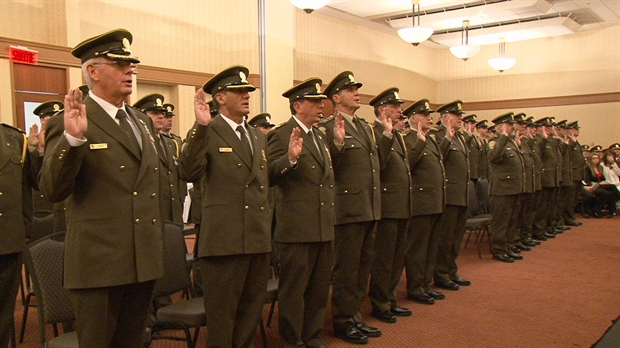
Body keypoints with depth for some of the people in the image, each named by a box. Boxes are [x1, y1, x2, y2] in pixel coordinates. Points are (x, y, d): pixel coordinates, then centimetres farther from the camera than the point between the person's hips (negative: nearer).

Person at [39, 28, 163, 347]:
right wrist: (72, 138, -30)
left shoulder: (142, 121, 13)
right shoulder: (68, 122, -8)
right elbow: (52, 190, -16)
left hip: (144, 260, 6)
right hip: (99, 262, -6)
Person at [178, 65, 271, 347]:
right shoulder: (206, 133, -5)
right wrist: (201, 127, -27)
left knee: (252, 310, 17)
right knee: (222, 313, 6)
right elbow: (188, 173, -22)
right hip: (224, 238, -6)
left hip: (259, 237, 7)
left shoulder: (259, 136, 17)